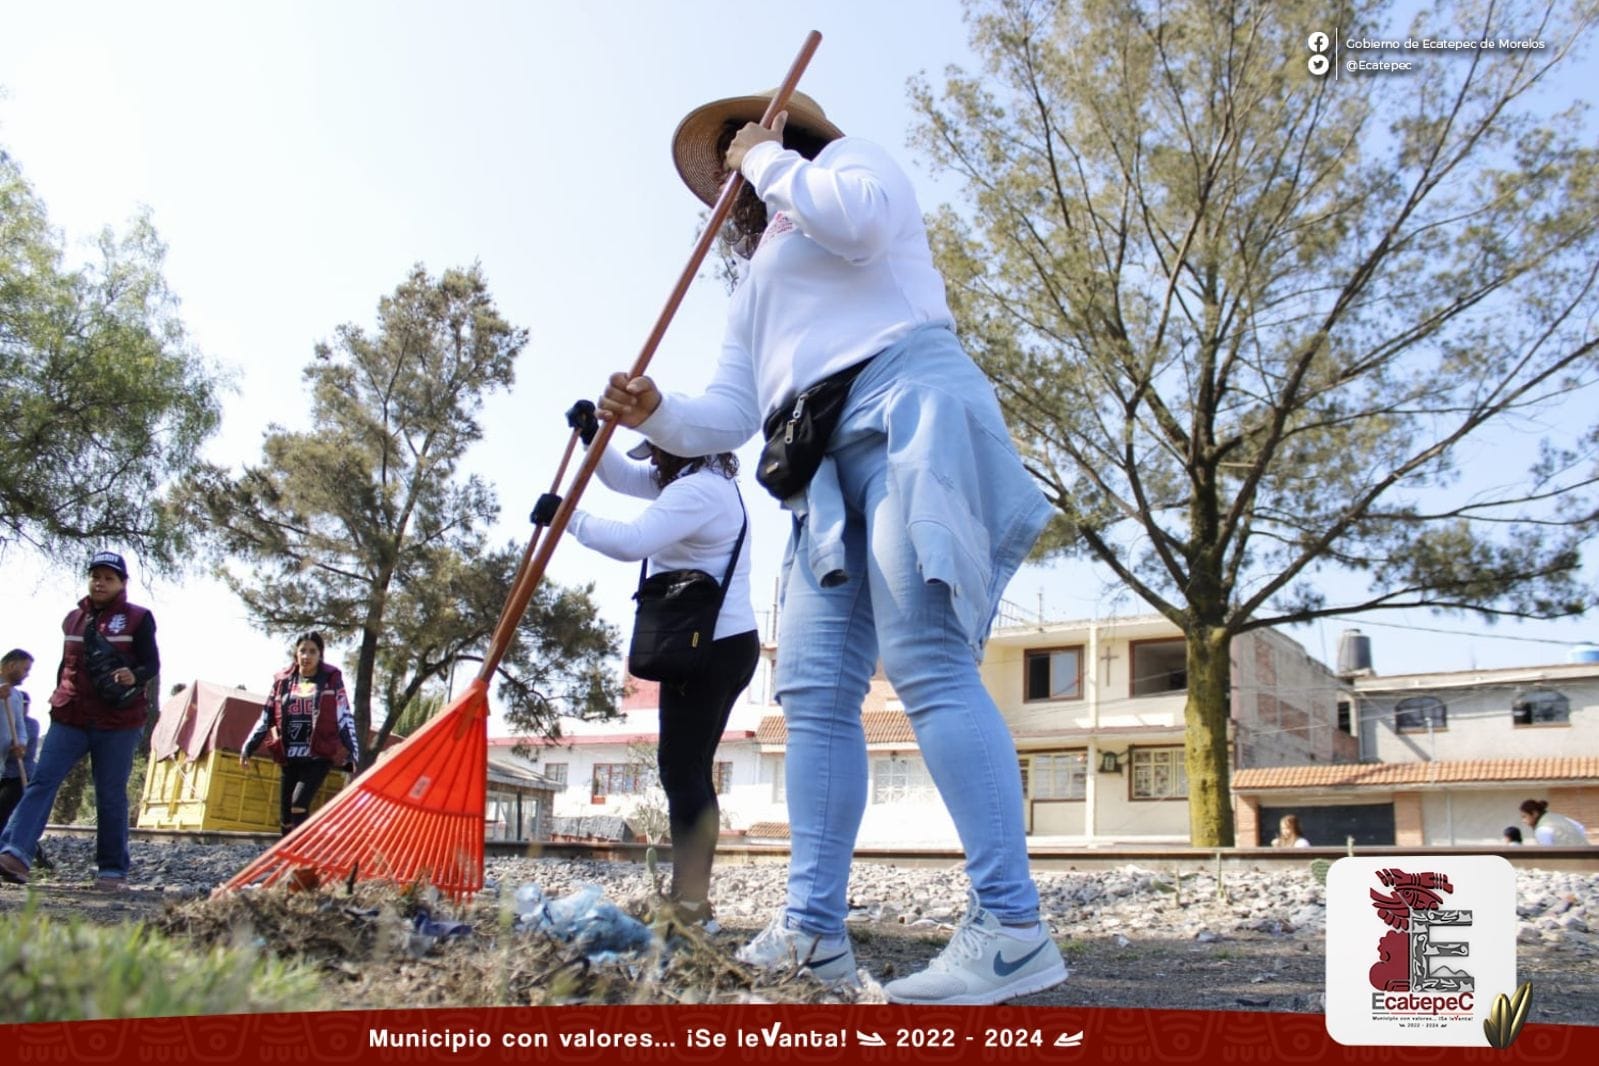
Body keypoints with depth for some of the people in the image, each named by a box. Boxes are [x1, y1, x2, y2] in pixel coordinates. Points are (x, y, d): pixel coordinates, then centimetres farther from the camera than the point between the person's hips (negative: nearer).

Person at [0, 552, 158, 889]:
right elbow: (65, 664, 24)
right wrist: (58, 695, 15)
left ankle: (113, 870, 7)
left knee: (111, 795, 0)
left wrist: (135, 677, -23)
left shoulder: (138, 618, 2)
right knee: (41, 781, -11)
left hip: (118, 722, -4)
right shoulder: (73, 618, 15)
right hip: (70, 718, 4)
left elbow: (152, 664, -2)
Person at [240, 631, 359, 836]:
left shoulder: (331, 679, 0)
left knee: (299, 804, -21)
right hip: (290, 758, 4)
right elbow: (266, 719, 15)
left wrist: (353, 754, -2)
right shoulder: (282, 680, 8)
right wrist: (248, 748, 9)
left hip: (319, 757, -4)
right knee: (285, 816, 7)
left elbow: (345, 718, 1)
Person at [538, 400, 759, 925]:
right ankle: (690, 894, 13)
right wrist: (591, 437, 10)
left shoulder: (698, 490, -15)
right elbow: (622, 477, 26)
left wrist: (568, 516, -18)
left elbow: (632, 541, -28)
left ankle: (691, 897, -14)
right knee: (691, 770, 10)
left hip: (709, 648, -11)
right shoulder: (703, 480, 19)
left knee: (681, 769, -12)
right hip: (727, 645, 11)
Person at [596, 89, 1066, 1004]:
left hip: (906, 406, -8)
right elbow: (727, 417, 23)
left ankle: (1013, 928, -21)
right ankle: (814, 930, 0)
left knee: (928, 663, -20)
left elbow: (862, 217, -11)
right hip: (826, 466, 9)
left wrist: (770, 160, 4)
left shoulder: (847, 159, 16)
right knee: (816, 688, -1)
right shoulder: (755, 290, 34)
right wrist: (654, 413, 3)